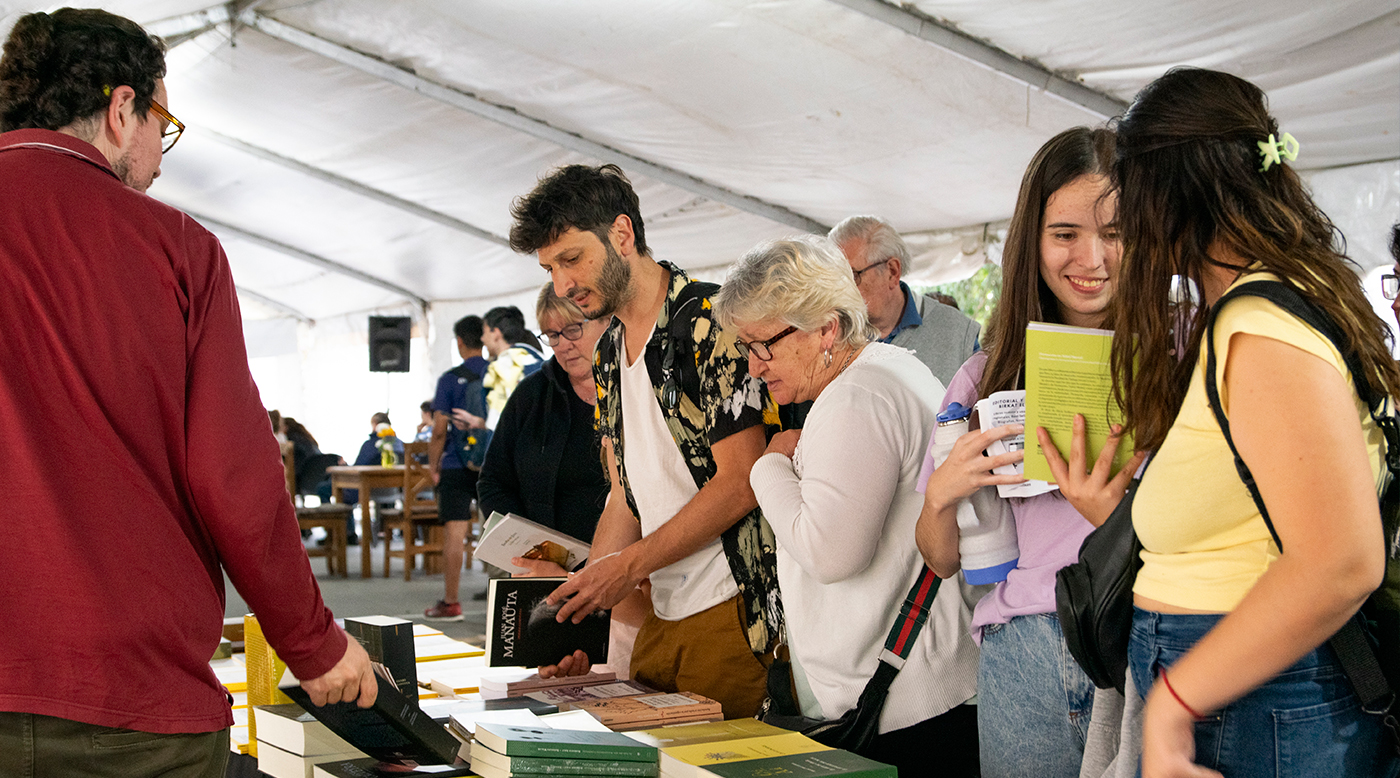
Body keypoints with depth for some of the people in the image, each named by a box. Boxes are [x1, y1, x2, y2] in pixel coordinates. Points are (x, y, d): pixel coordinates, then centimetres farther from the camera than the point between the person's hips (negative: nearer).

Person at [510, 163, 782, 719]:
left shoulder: (709, 322, -12)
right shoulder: (608, 354, 15)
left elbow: (740, 483, -16)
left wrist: (630, 565, -14)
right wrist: (584, 601, 4)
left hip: (733, 610, -7)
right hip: (662, 612, 8)